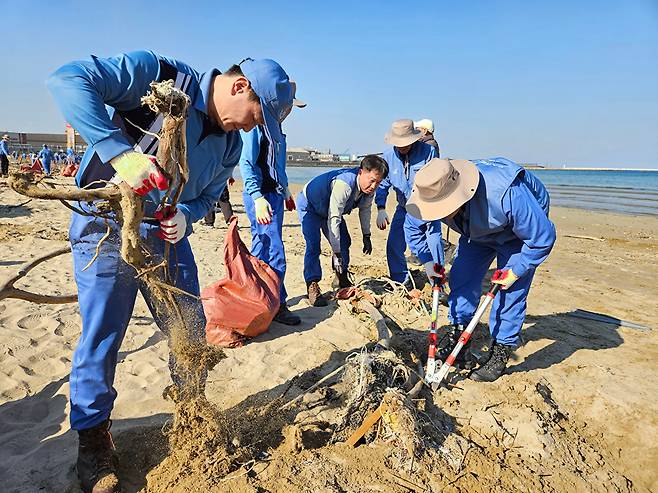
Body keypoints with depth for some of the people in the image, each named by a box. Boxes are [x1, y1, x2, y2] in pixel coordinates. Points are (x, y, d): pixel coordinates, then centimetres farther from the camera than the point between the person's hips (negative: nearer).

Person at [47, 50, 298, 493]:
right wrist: (121, 153, -37)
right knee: (101, 337, 1)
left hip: (168, 233, 6)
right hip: (106, 227, -5)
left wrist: (184, 216, -14)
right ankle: (93, 440, 24)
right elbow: (69, 80, -26)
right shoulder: (156, 75, -17)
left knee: (191, 332, 10)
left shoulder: (230, 143, 1)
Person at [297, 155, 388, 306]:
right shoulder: (344, 184, -43)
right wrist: (336, 253, -40)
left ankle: (343, 281, 20)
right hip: (308, 205, -8)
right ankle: (312, 286, -14)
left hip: (329, 208, 8)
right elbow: (333, 220, -42)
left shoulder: (369, 187, -18)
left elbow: (365, 209, 3)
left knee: (344, 242, 5)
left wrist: (366, 236, 2)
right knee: (313, 245, -21)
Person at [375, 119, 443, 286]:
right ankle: (401, 282, 20)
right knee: (394, 246, 2)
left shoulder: (428, 151, -15)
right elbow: (383, 183, 1)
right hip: (404, 209, 4)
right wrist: (381, 209, -10)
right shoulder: (388, 156, -5)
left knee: (434, 245, -7)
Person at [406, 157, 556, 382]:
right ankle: (458, 341, 10)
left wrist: (516, 271, -23)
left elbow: (543, 236, -29)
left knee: (510, 291, -10)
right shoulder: (434, 192, -28)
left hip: (522, 230, -5)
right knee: (461, 277, -2)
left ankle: (500, 355, 2)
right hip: (477, 230, 5)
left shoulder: (507, 196, -45)